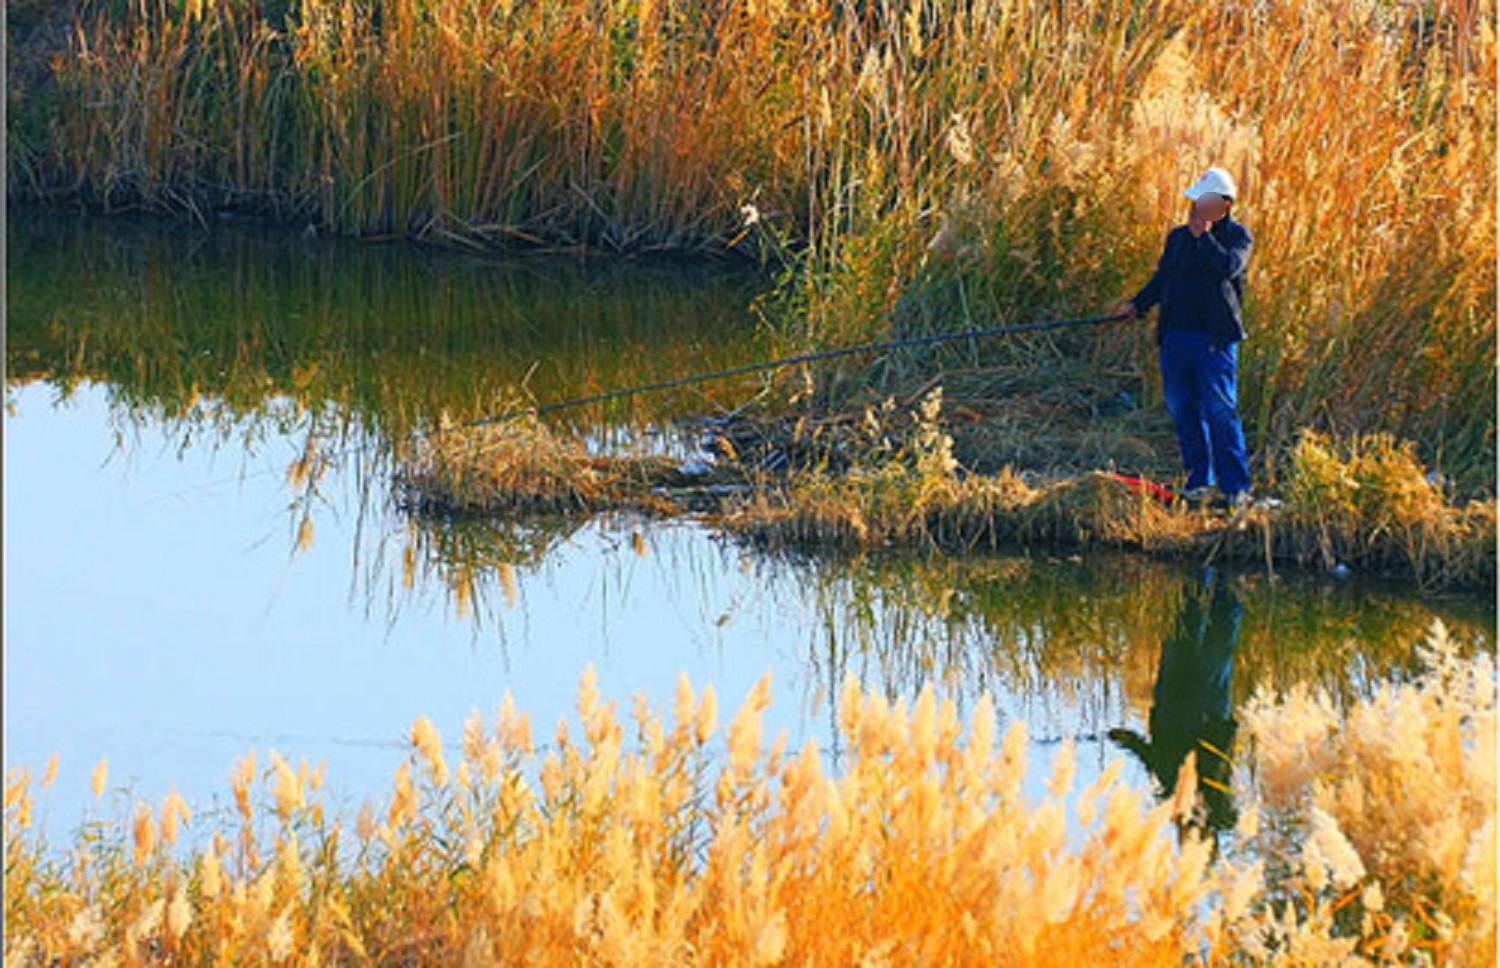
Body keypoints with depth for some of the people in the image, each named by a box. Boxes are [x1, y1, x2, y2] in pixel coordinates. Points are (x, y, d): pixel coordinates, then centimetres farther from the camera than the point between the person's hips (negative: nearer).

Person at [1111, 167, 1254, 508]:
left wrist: (1203, 235, -12)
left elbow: (1228, 267, -19)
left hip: (1215, 338, -6)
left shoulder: (1237, 236, 0)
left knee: (1220, 411, -9)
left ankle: (1235, 488, -7)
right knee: (1183, 410, 7)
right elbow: (1161, 278, 21)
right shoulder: (1178, 237, 16)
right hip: (1176, 335, 6)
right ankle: (1198, 481, 16)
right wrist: (1137, 305, 8)